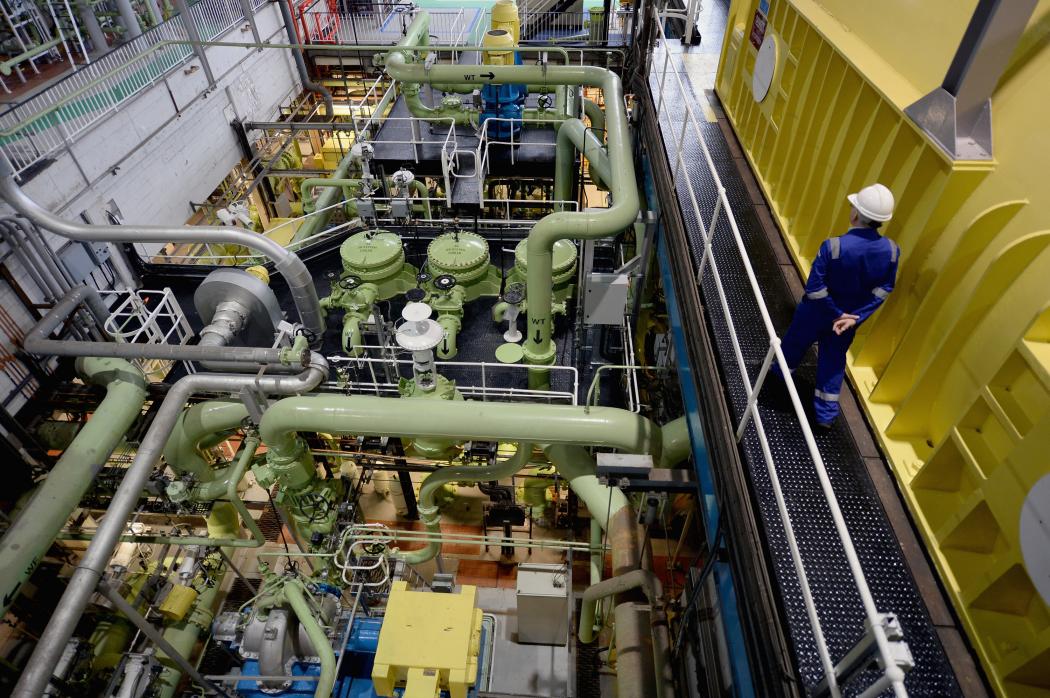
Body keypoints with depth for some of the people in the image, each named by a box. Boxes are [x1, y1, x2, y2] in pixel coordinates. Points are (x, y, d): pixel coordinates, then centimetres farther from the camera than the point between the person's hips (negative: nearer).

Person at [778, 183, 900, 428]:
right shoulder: (891, 251, -18)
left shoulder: (833, 246, -32)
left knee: (794, 345, 25)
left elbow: (814, 287, -28)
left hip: (816, 313, -3)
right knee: (834, 362, 20)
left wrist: (837, 314, -16)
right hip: (851, 316, 3)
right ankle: (825, 415, 29)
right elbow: (883, 290, -12)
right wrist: (856, 316, -11)